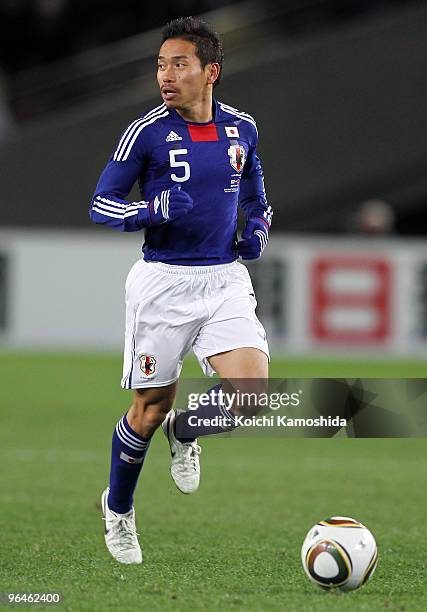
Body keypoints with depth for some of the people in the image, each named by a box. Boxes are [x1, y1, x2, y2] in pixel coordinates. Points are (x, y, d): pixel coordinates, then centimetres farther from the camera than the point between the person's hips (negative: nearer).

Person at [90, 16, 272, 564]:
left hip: (226, 280, 3)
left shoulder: (241, 128, 4)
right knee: (151, 408, 5)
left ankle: (183, 432, 17)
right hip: (164, 283, -3)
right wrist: (153, 209, -22)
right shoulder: (147, 132, -8)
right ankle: (117, 509, 31)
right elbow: (101, 205, -4)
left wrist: (257, 226, 3)